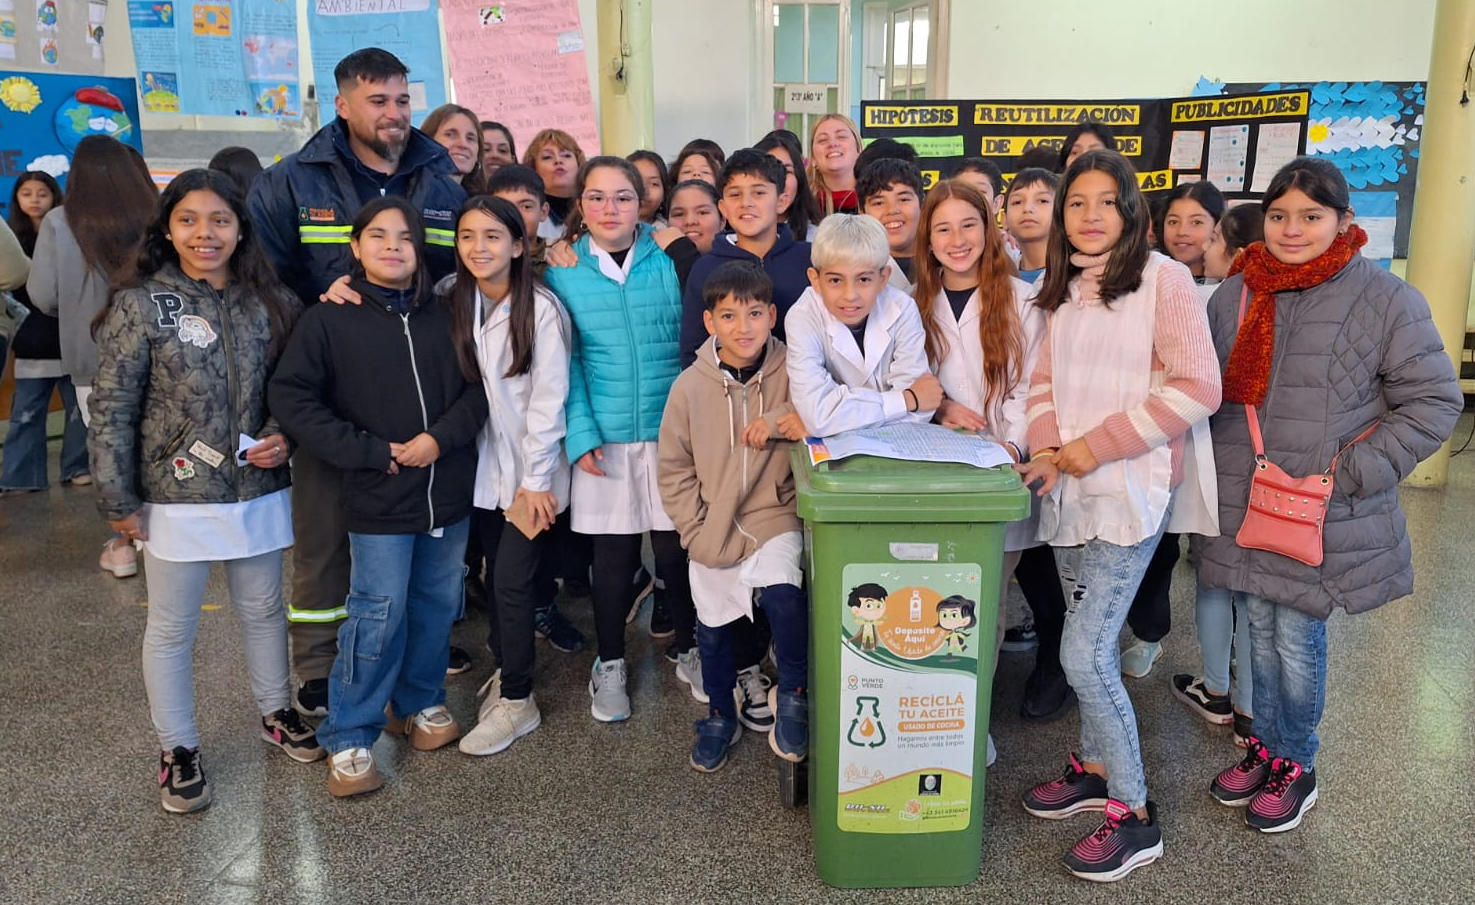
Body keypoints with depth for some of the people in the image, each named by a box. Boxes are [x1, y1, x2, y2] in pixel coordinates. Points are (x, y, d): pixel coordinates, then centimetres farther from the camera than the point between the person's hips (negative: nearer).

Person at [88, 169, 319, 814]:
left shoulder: (270, 302, 1)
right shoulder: (139, 304, -8)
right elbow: (112, 409, -7)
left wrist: (285, 437, -7)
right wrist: (117, 501, -8)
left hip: (259, 490, 3)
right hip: (176, 495, -3)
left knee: (263, 610, 18)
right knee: (171, 628, 10)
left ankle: (276, 713, 38)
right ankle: (177, 750, 28)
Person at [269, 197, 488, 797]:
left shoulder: (444, 316, 7)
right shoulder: (329, 319, -3)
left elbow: (477, 386, 4)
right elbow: (291, 396, -8)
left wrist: (440, 437, -13)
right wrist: (370, 451, -13)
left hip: (449, 491, 4)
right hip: (378, 499, -4)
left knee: (437, 604, 14)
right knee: (379, 613, -3)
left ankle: (421, 701, 35)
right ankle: (348, 739, 14)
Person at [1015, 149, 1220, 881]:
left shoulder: (1162, 278, -8)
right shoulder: (1065, 287, 12)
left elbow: (1197, 387, -15)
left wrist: (1096, 446, -15)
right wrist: (1047, 449, -4)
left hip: (1130, 490, -6)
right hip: (1071, 488, 6)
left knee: (1084, 650, -9)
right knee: (1090, 641, 15)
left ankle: (1133, 815, 8)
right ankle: (1094, 770, 33)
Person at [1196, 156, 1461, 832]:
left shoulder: (1385, 300, -8)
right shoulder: (1233, 296, 6)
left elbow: (1433, 402, -6)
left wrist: (1352, 471, -13)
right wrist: (1216, 471, 7)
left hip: (1323, 518, -4)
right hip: (1243, 509, 4)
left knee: (1298, 640, 5)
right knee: (1261, 632, 16)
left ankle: (1297, 769, 27)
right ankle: (1266, 748, 35)